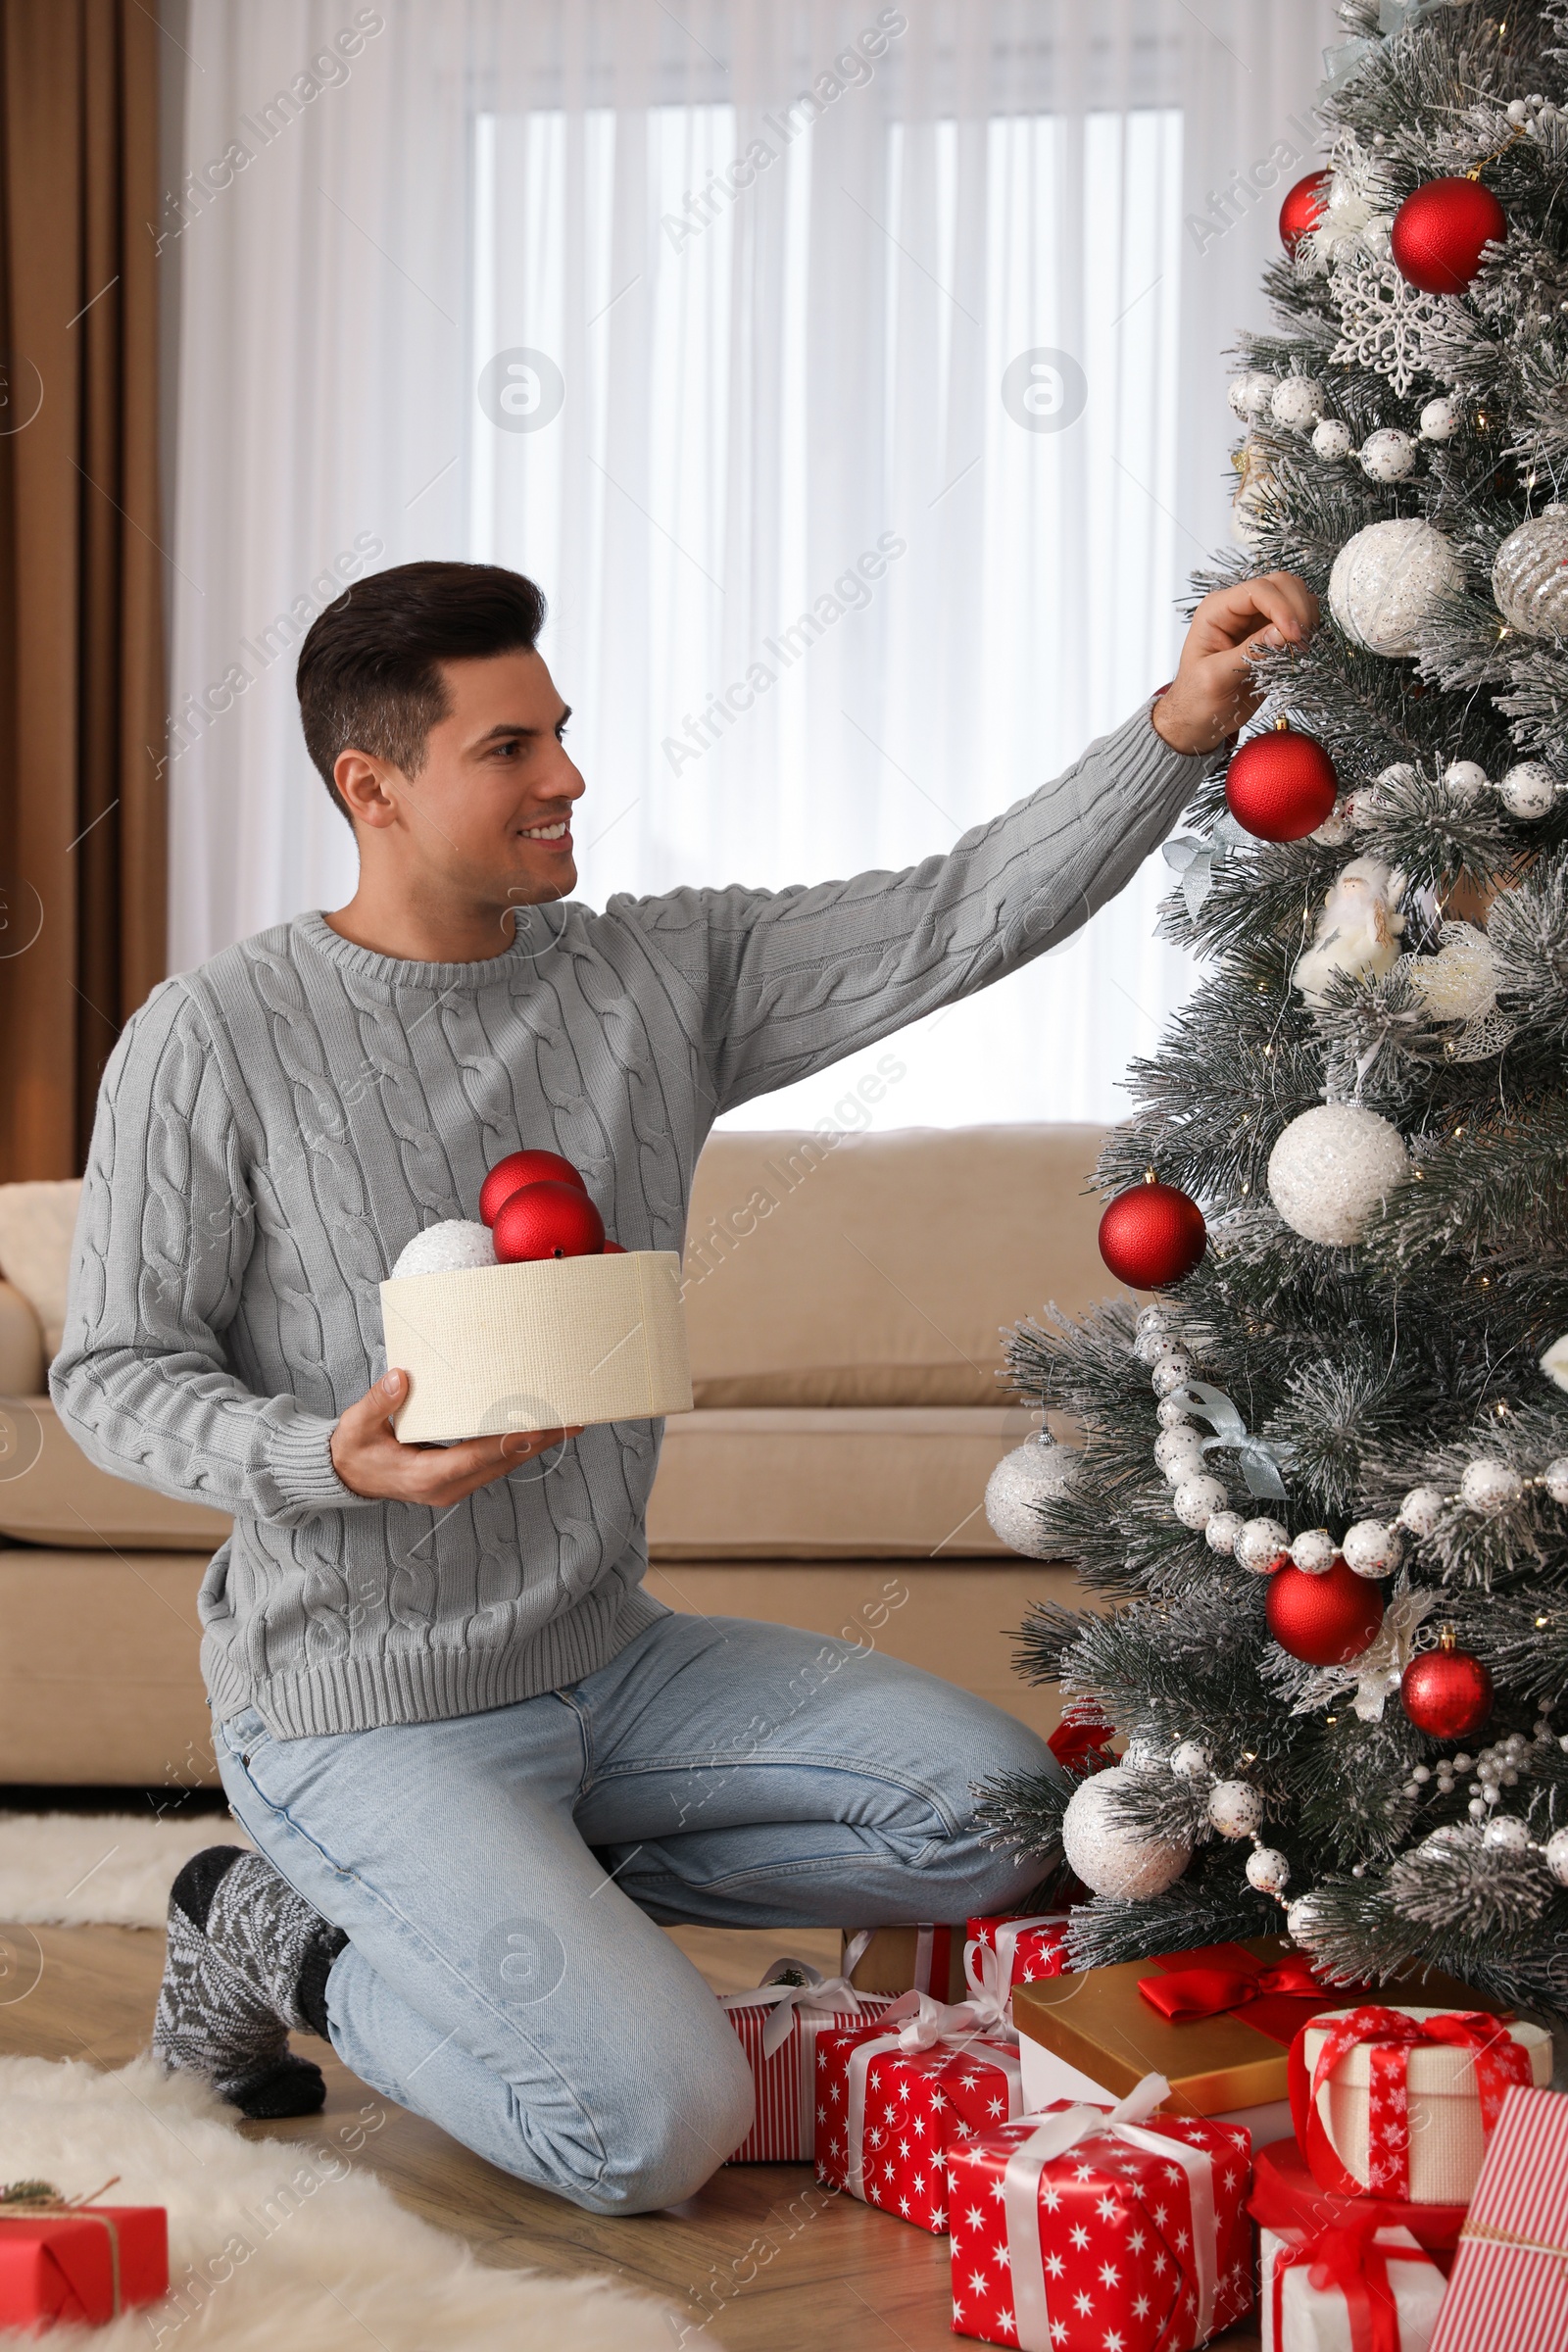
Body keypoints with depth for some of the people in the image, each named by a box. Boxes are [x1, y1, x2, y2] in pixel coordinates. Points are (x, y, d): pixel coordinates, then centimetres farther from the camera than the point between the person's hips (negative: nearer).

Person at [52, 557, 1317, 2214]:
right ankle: (292, 1939, 6)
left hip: (613, 1658, 7)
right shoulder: (213, 1042, -13)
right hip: (365, 1714, -6)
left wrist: (1180, 727, -21)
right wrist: (332, 1457, -28)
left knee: (998, 1812, 1)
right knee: (658, 2123, -19)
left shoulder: (662, 974, 0)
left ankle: (514, 1888, 9)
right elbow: (112, 1374, -9)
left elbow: (958, 916, -6)